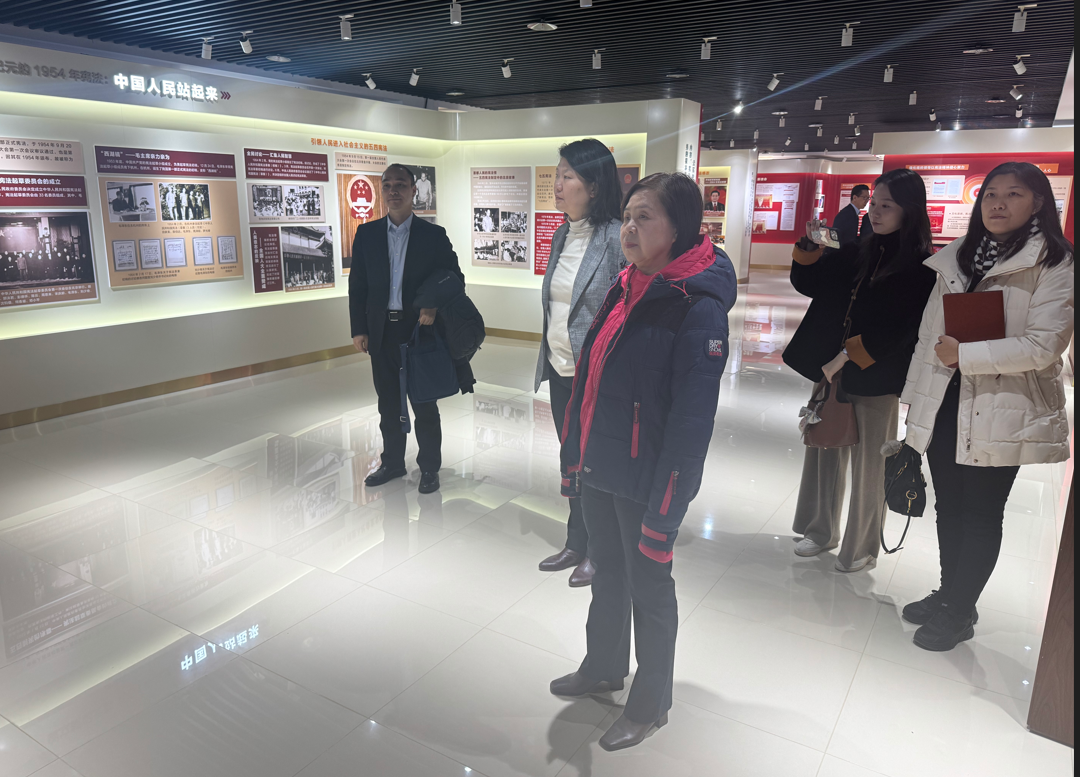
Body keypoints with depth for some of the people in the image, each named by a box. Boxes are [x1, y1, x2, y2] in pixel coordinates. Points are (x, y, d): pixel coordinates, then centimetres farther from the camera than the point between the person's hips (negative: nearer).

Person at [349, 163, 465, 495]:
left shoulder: (433, 235, -2)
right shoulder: (366, 234, 5)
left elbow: (455, 277, 0)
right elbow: (357, 284, 6)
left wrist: (435, 307, -18)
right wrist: (358, 328, 1)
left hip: (419, 329, -3)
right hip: (381, 331, 3)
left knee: (424, 404, 6)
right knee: (388, 402, 13)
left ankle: (429, 467, 19)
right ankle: (392, 462, 28)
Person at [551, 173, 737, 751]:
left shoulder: (699, 307, -20)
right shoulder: (624, 289, 5)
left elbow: (692, 419, -21)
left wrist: (663, 512, -20)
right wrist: (574, 456, 14)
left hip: (646, 482, -7)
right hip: (599, 470, 7)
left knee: (648, 585, 11)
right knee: (607, 572, 23)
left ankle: (650, 704, 34)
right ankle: (604, 666, 48)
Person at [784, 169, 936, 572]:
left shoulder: (922, 267, -8)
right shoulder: (856, 253, 8)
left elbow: (902, 328, -14)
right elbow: (808, 284, 10)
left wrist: (848, 356, -16)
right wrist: (809, 250, -8)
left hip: (876, 378, -5)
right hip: (831, 370, 5)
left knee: (867, 464, 6)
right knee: (826, 453, 14)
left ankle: (862, 547, 24)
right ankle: (822, 529, 32)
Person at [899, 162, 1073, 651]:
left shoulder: (1054, 265, -7)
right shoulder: (957, 258, 11)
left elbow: (1043, 345, -17)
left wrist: (964, 354, -18)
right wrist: (915, 396, 12)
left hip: (1001, 413, -5)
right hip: (944, 406, 5)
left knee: (981, 513, 6)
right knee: (949, 506, 15)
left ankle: (959, 612, 22)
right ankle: (949, 594, 33)